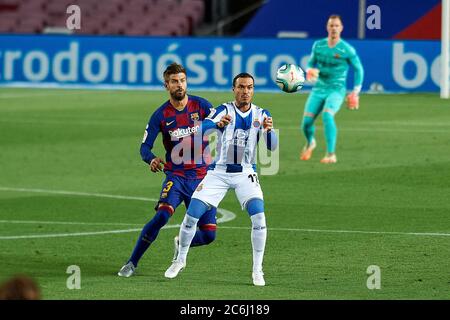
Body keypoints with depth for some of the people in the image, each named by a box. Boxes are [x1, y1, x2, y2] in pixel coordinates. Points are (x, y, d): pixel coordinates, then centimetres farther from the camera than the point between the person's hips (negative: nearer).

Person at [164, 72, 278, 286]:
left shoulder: (261, 115, -1)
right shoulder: (224, 111, -8)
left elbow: (272, 146, -11)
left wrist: (268, 130, -33)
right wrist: (217, 124, -49)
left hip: (245, 174, 1)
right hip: (218, 172, -1)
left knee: (258, 216, -20)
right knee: (191, 215, -5)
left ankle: (257, 270, -7)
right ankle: (180, 260, 19)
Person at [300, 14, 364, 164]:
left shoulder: (347, 49, -8)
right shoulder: (318, 45, 3)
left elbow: (358, 69, 3)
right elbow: (311, 63, 17)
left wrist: (356, 92, 0)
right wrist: (310, 71, -7)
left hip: (336, 90, -4)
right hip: (319, 89, 4)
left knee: (327, 115, -31)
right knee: (306, 121, -5)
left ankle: (331, 154, -27)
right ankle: (310, 143, 32)